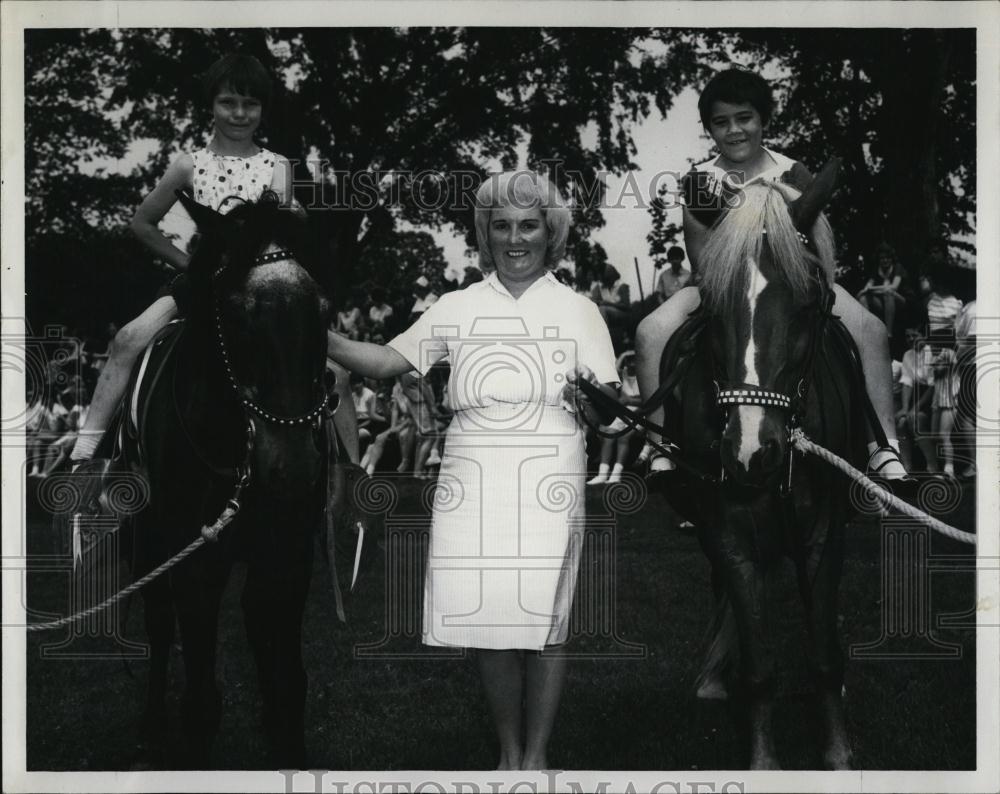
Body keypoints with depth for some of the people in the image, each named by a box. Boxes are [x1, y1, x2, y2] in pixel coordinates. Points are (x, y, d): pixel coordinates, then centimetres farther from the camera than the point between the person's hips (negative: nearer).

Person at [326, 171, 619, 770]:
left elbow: (610, 405, 3)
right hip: (471, 483, 2)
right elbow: (390, 361, 6)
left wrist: (590, 401, -20)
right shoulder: (458, 308, 10)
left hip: (549, 483, -1)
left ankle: (537, 755, 16)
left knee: (545, 622, 1)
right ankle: (509, 752, 21)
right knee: (487, 623, 5)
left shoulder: (578, 311, 6)